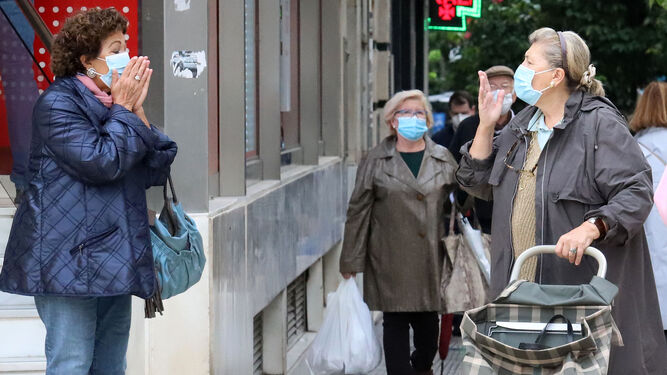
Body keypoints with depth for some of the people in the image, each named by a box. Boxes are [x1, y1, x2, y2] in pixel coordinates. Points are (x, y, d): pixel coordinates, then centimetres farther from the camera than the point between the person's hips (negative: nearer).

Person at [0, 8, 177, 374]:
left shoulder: (116, 106, 16)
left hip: (115, 258, 8)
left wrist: (138, 109, 2)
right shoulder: (57, 104, -9)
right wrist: (123, 109, -8)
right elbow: (101, 162, -20)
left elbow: (157, 170, 10)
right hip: (69, 258, -8)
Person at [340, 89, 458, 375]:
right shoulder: (376, 161, 3)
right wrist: (351, 261, -1)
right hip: (391, 260, -2)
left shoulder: (443, 159, 9)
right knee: (396, 322, 1)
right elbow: (359, 211, 2)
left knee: (428, 321, 7)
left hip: (431, 255, 2)